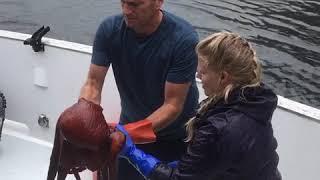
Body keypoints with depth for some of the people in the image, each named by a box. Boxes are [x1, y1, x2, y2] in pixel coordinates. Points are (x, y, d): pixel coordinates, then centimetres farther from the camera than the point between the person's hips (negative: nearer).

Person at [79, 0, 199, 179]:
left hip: (176, 136, -2)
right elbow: (93, 85, -16)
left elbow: (173, 105, -26)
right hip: (130, 127, 3)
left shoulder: (184, 39, -29)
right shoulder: (109, 29, -18)